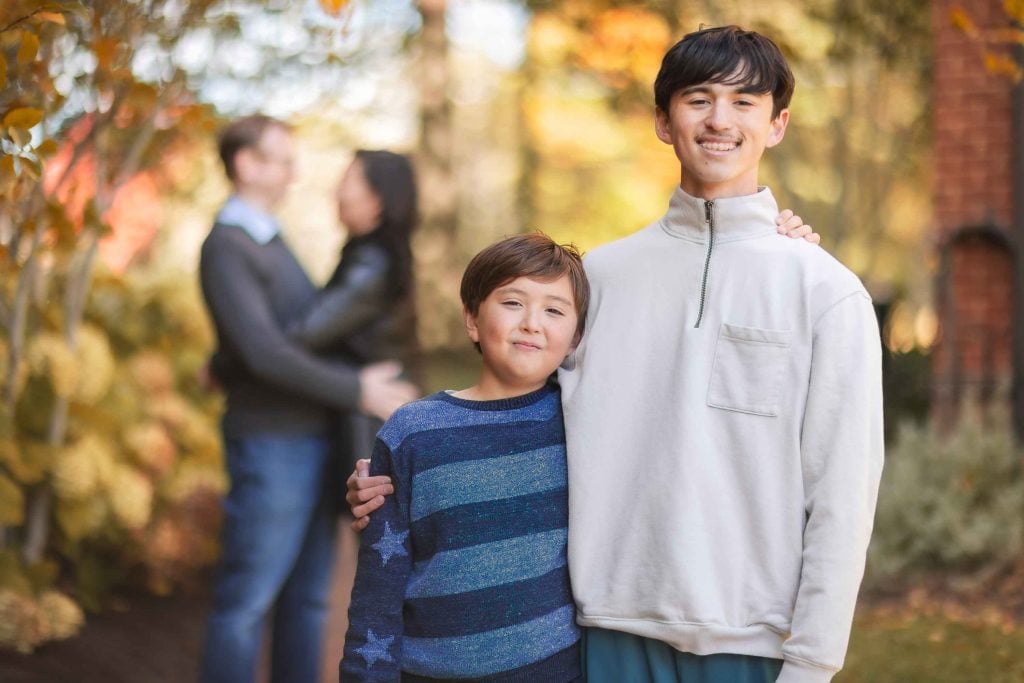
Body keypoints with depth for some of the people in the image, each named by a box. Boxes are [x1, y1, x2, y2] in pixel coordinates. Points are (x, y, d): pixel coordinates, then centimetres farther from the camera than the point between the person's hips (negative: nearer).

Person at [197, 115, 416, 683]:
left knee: (306, 594, 12)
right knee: (247, 600, -2)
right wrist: (356, 392, -22)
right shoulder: (224, 250, -17)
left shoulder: (267, 240, 15)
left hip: (309, 440, 9)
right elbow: (263, 354, -26)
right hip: (269, 448, -9)